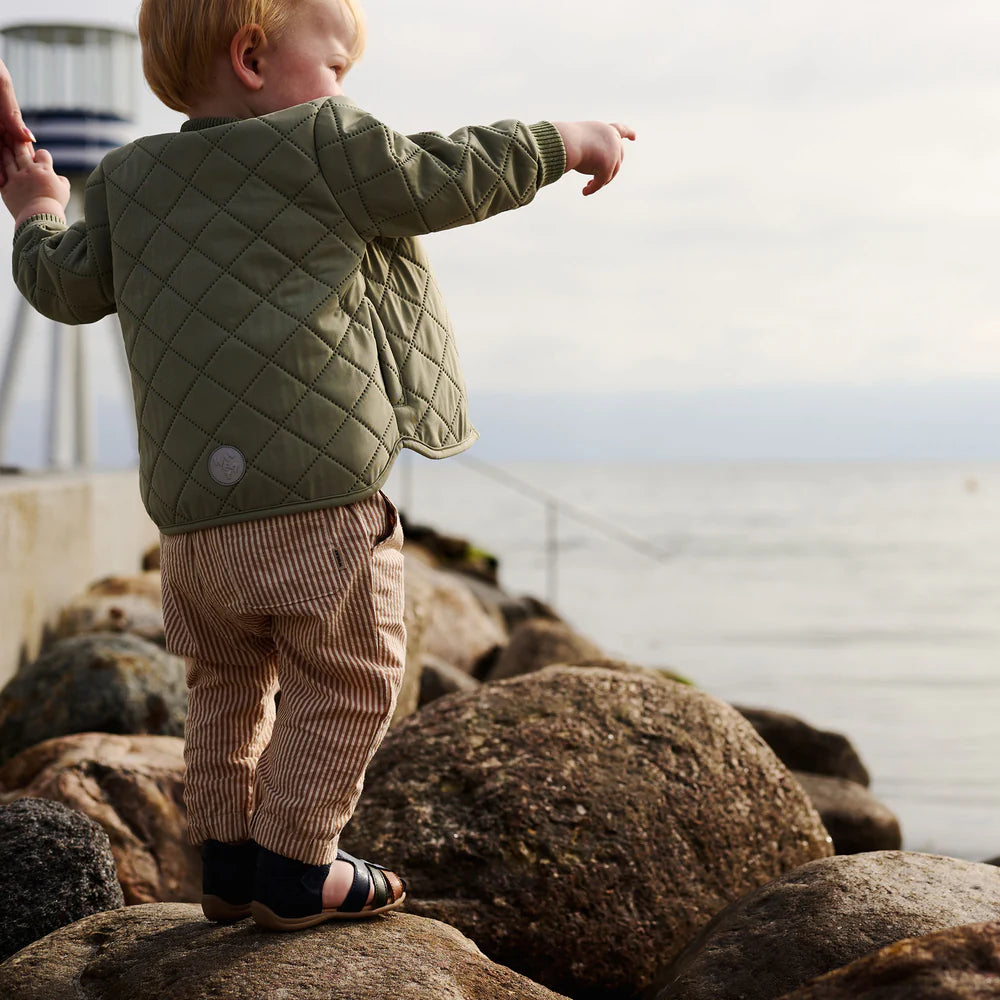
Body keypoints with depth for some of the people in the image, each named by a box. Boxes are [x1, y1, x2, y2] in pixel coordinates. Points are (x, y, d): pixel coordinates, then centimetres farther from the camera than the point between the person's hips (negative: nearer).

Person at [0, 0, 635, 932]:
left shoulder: (127, 178, 13)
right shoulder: (325, 148, -3)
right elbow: (443, 179, 1)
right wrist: (563, 141, 13)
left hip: (192, 512, 7)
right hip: (318, 501, -6)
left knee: (227, 681, 23)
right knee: (343, 685, 7)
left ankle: (226, 860, 27)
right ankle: (295, 870, 11)